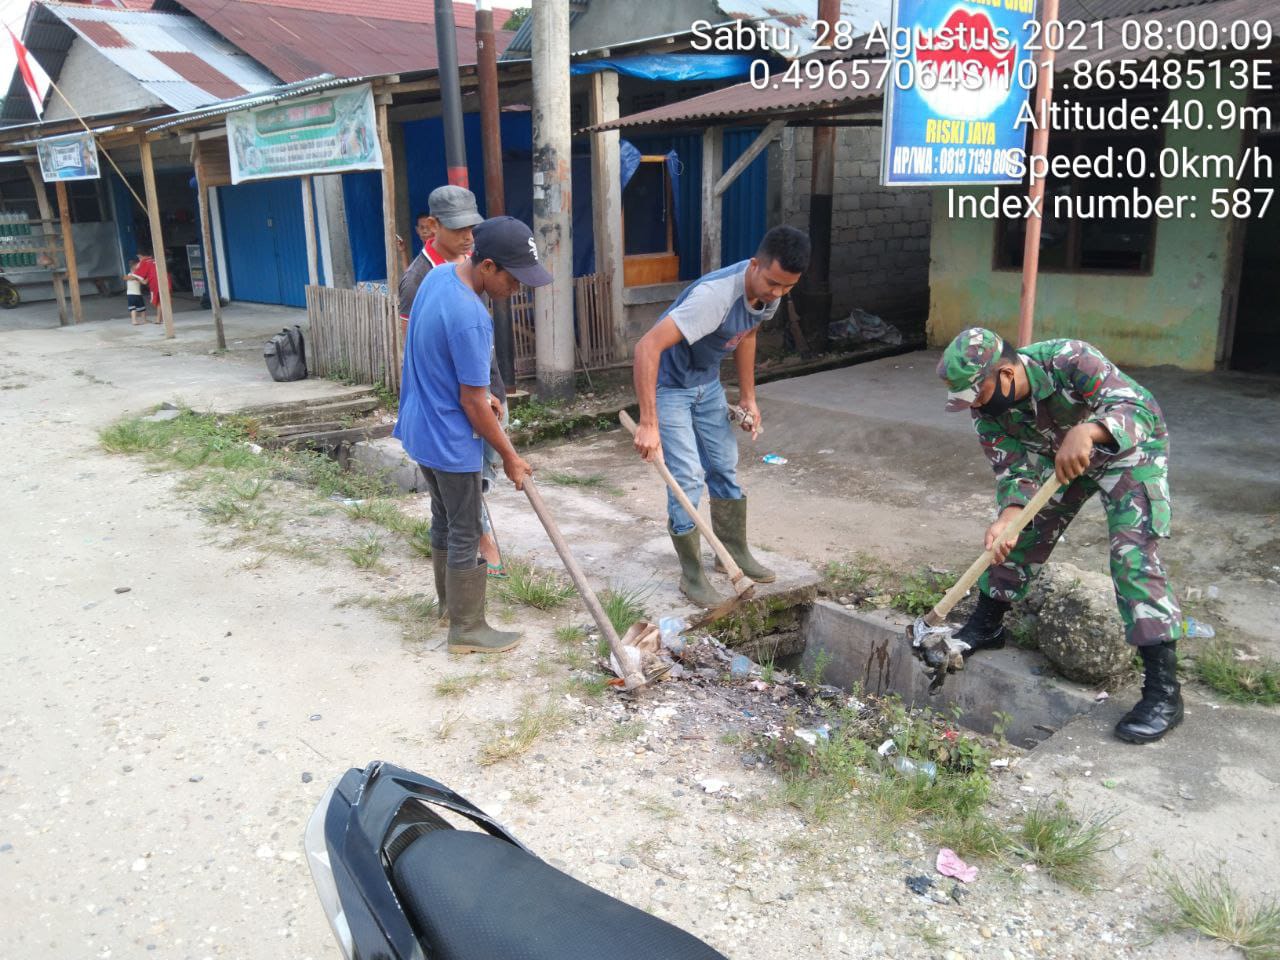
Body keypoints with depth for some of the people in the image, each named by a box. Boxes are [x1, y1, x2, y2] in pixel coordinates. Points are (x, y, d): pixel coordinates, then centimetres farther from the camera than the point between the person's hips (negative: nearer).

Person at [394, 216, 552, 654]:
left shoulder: (438, 274, 0)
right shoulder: (470, 319, -29)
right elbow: (473, 404, -22)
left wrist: (478, 392, 16)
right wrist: (509, 456, -10)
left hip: (421, 428, 9)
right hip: (450, 441, -9)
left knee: (444, 519, 24)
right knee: (466, 535, 4)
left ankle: (449, 595, 42)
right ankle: (467, 629, 16)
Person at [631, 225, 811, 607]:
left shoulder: (770, 291, -11)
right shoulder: (715, 295, -37)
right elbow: (647, 347, -42)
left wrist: (748, 397, 7)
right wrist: (648, 423, -44)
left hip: (707, 382, 8)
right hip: (668, 384, -8)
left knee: (725, 467, 14)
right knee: (687, 479, -9)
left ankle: (736, 551, 33)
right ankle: (691, 576, 6)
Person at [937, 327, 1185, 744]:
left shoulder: (1068, 359, -38)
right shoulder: (988, 409, -20)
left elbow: (1138, 408, -43)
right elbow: (1014, 469, -20)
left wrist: (1086, 431, -63)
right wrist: (1007, 516, -40)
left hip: (1130, 448, -5)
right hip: (1057, 456, 6)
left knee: (1132, 551, -17)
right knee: (1022, 533, 4)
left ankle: (1163, 691, -13)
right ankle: (986, 626, 26)